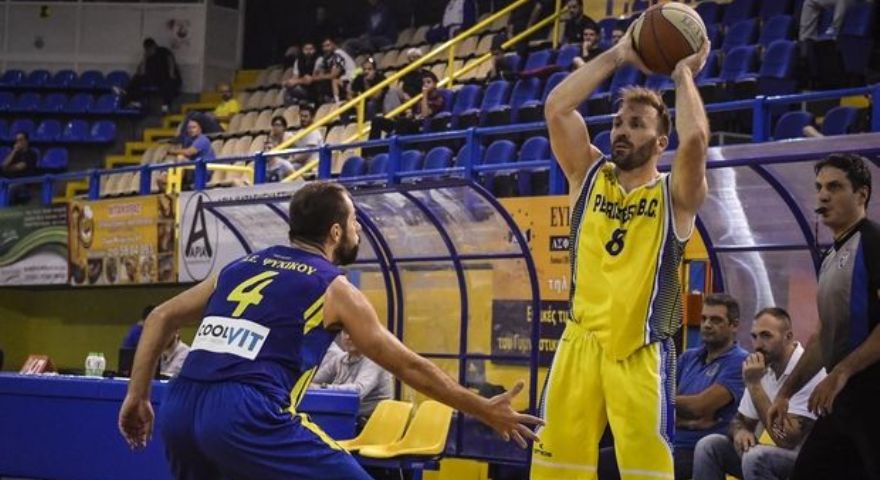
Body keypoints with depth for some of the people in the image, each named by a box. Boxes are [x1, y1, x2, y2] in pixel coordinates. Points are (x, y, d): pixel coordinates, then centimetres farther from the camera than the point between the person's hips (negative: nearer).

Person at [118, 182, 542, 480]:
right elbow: (408, 367, 13)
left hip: (180, 408, 7)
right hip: (248, 413, -6)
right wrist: (485, 411, 21)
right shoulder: (333, 288, 10)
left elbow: (161, 318, 23)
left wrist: (137, 396, 26)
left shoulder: (241, 267, 25)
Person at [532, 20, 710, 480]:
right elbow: (556, 108, -2)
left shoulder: (675, 194, 1)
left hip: (642, 350, -3)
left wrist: (683, 74, -5)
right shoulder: (589, 176, 10)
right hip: (581, 342, 3)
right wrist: (616, 56, -1)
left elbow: (696, 136, -20)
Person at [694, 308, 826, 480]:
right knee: (709, 446, -7)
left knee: (756, 457, -34)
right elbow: (741, 420, 15)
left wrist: (754, 385, -23)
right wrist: (740, 432, -13)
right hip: (779, 455, 8)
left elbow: (787, 440, -26)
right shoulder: (763, 368, 5)